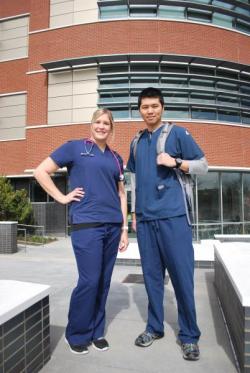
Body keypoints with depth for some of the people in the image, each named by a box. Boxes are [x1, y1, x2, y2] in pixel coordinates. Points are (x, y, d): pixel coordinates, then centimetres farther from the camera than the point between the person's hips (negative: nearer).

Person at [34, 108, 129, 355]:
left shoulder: (116, 158, 15)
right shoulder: (75, 147, 2)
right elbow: (41, 172, 0)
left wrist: (124, 228, 11)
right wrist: (62, 197, -5)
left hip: (113, 225, 5)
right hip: (86, 224, -5)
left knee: (104, 281, 11)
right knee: (89, 281, -3)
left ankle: (96, 332, 29)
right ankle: (76, 334, 20)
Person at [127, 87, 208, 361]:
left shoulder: (177, 133, 4)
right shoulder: (136, 142, 17)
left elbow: (203, 166, 3)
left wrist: (175, 161, -14)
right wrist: (134, 212, 16)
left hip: (173, 215, -4)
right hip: (146, 218, 4)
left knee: (182, 276, 0)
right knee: (152, 275, 10)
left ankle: (189, 335, 16)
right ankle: (154, 327, 26)